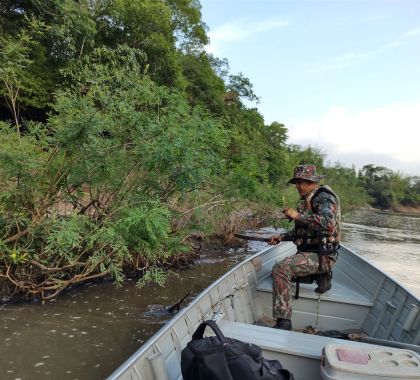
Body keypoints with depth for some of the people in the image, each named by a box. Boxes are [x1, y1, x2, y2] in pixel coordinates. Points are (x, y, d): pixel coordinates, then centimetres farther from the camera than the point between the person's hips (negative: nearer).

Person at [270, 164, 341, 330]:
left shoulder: (323, 197, -13)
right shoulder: (307, 201, 15)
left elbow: (328, 222, -32)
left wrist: (297, 215, -26)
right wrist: (282, 237, 10)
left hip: (321, 256, -10)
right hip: (309, 252, 11)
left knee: (281, 269, -28)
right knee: (283, 266, 29)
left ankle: (283, 321, -25)